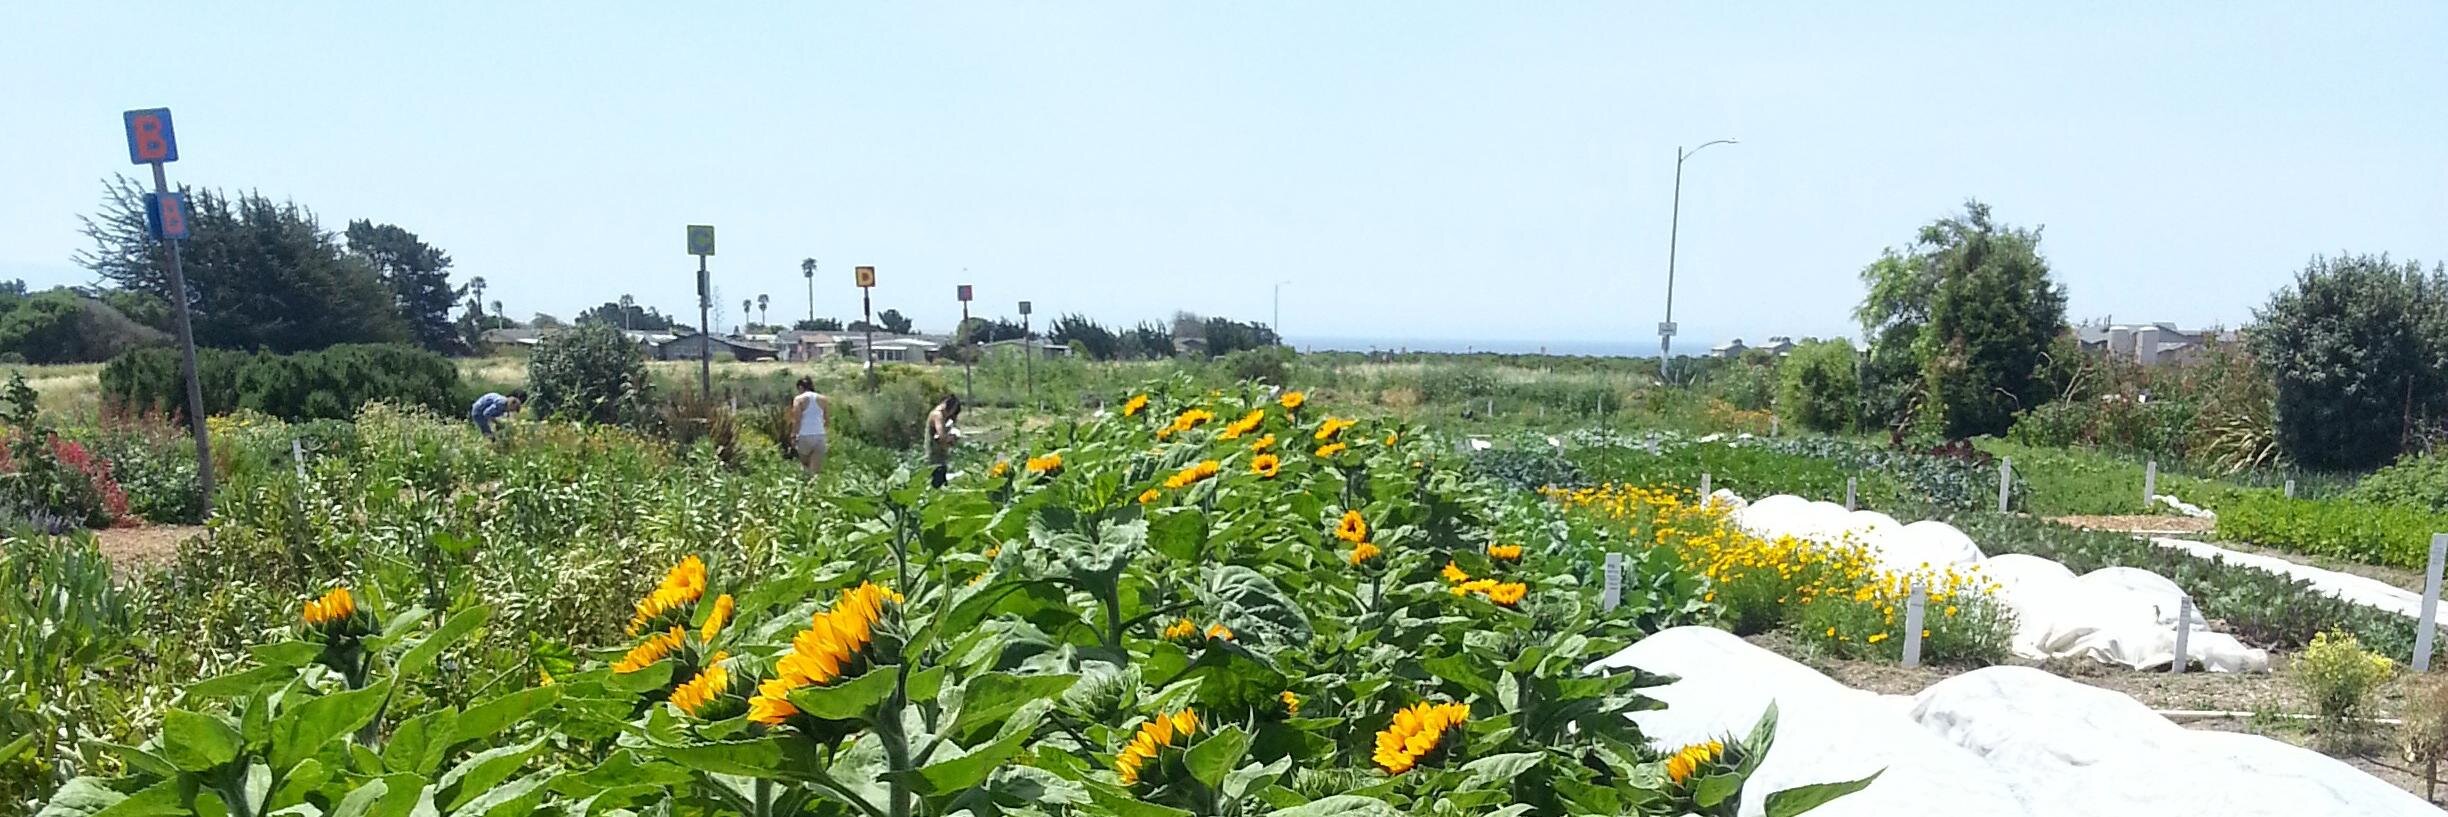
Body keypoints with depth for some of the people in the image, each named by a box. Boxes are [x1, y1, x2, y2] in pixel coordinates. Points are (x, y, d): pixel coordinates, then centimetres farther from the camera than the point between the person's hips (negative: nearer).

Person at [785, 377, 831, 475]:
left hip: (804, 436, -3)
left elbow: (797, 420, -8)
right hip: (820, 436, 3)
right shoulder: (823, 399, 9)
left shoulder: (799, 399, -2)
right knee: (816, 469, 1)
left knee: (805, 464, 20)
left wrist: (793, 436, -4)